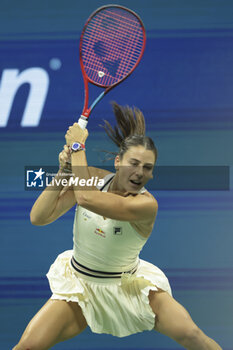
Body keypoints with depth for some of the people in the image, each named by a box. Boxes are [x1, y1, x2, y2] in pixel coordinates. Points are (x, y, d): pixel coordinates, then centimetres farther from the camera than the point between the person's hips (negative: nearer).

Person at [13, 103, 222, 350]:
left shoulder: (146, 204, -23)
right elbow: (38, 217, -12)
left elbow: (86, 198, -36)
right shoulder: (94, 178, -9)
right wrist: (63, 172, -21)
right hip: (79, 284, 3)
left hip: (127, 286, -3)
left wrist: (77, 147, -26)